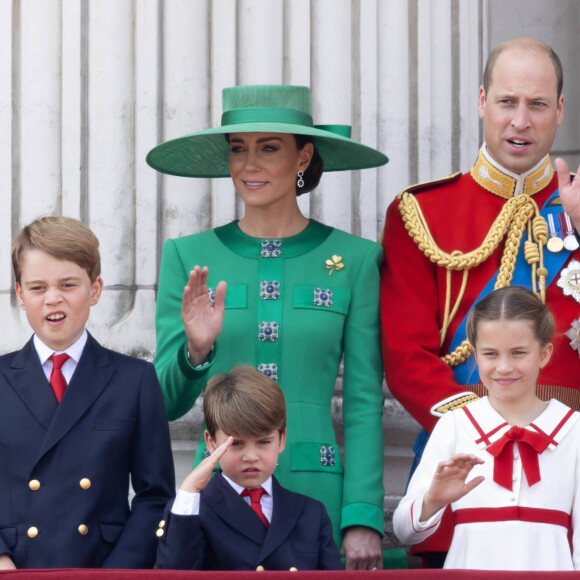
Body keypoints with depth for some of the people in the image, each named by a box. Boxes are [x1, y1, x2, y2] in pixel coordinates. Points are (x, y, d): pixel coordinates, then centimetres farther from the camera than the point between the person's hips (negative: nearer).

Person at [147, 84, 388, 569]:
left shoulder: (354, 259, 3)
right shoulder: (188, 257, 6)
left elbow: (364, 404, 2)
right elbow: (169, 403, 3)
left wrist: (363, 518, -6)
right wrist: (196, 350, -17)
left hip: (315, 494, -1)